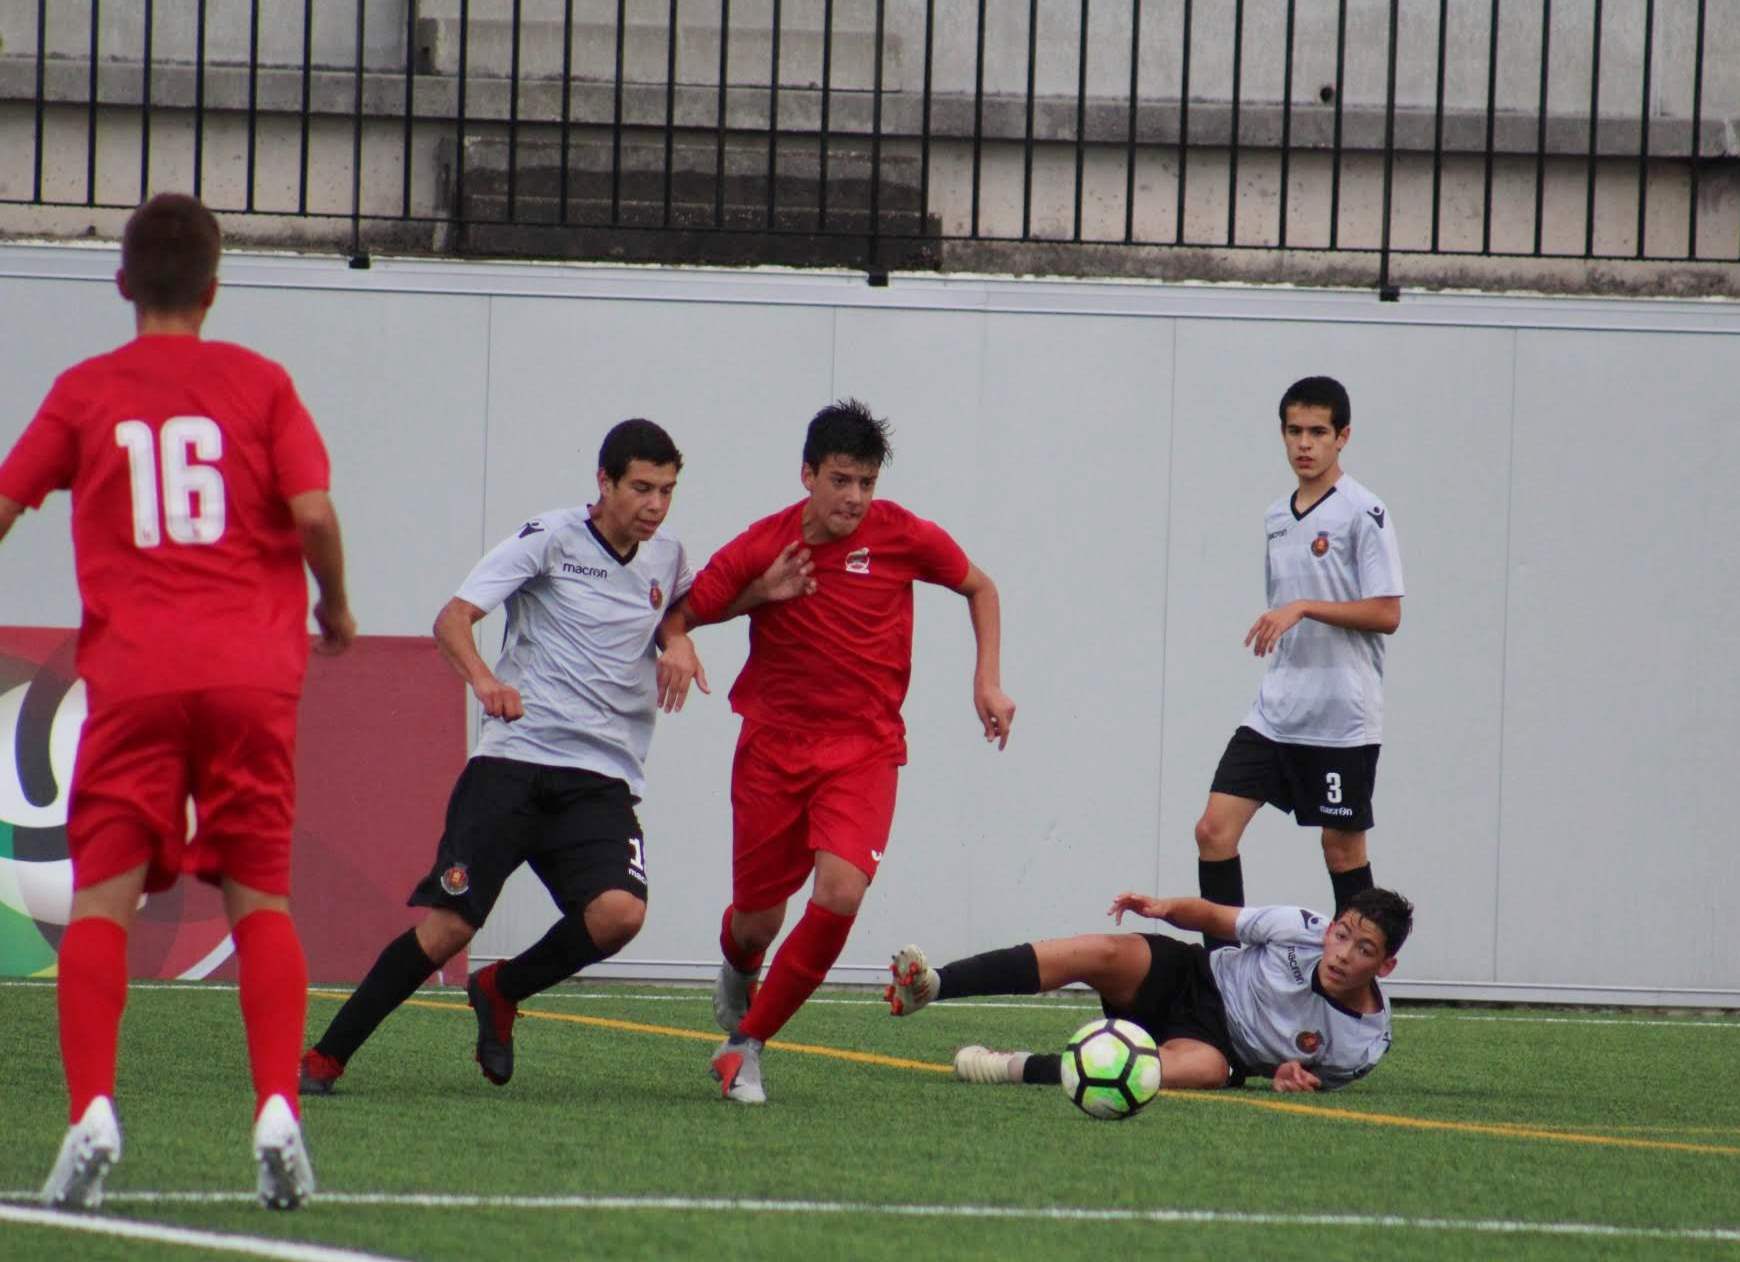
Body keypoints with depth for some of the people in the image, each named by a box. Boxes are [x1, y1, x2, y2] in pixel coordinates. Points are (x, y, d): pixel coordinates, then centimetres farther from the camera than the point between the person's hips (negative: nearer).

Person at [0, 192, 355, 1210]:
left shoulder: (84, 392, 7)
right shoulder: (259, 383, 6)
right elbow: (313, 512, -3)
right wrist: (335, 608, 13)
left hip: (132, 676, -1)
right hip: (252, 672, 1)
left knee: (103, 899, -1)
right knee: (260, 899, 8)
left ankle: (93, 1109, -18)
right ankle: (279, 1108, -7)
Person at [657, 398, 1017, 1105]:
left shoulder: (901, 537, -6)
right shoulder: (762, 548, -6)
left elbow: (979, 587, 13)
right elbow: (678, 618, 0)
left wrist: (988, 682, 4)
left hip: (863, 749, -1)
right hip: (773, 747, 1)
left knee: (840, 894, -24)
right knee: (758, 918, 8)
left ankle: (746, 1045, -10)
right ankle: (739, 971, 49)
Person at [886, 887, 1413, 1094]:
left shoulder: (1366, 1045, -12)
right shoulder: (1302, 930, -11)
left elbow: (1316, 1076, 7)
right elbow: (1213, 917, 3)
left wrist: (1289, 1076, -16)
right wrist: (1168, 908, -16)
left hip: (1216, 1042, -2)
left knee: (1206, 1068, -41)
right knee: (1101, 952, -28)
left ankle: (1022, 1068, -41)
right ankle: (931, 986, -32)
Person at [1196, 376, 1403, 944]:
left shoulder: (1362, 513, -8)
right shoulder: (1277, 516, 14)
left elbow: (1386, 614, -15)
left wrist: (1302, 609, -21)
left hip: (1342, 719, -6)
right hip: (1275, 711, 6)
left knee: (1342, 847, 1)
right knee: (1215, 828, -5)